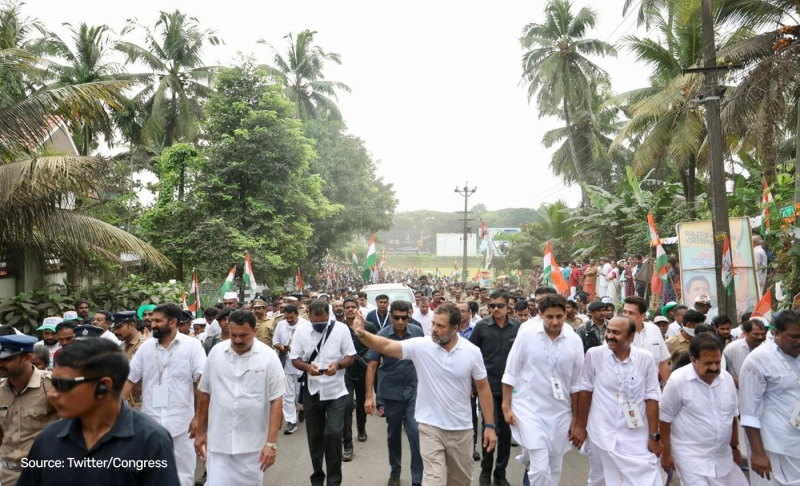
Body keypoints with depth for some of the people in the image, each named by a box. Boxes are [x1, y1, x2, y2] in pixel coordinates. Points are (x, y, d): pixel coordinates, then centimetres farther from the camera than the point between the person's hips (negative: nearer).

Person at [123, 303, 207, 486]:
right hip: (150, 422, 4)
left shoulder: (192, 345, -8)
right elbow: (129, 379, 8)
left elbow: (202, 383, -10)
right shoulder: (146, 347, 4)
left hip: (181, 422, -4)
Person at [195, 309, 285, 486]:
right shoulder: (216, 353, -3)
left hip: (253, 444, -1)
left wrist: (271, 443, -13)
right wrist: (200, 432, 10)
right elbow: (205, 394, 6)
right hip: (219, 442, 1)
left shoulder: (268, 356, -11)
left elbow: (276, 401, -9)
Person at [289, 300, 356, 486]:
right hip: (312, 391, 2)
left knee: (333, 434, -9)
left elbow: (350, 357, -4)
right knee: (314, 436, 15)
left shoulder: (341, 328, -11)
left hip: (336, 392, -2)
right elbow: (295, 359, -1)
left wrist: (338, 365, -24)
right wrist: (307, 367, -21)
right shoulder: (301, 330, -7)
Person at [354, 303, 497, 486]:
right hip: (430, 426, -2)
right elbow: (386, 346, -20)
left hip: (461, 428, 2)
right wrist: (363, 334, -38)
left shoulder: (472, 352, -10)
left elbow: (483, 388, -2)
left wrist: (489, 426, -2)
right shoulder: (420, 346, -13)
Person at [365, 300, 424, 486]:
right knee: (393, 434, 15)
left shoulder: (417, 332, -8)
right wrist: (369, 395, -12)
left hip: (414, 390, 0)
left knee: (415, 432, -8)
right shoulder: (382, 336, -11)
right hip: (391, 392, 1)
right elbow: (372, 366, -8)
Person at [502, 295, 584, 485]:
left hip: (560, 412, 3)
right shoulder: (526, 335, -11)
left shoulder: (575, 341, -4)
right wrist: (506, 406, -3)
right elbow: (511, 373, -3)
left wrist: (575, 418, 8)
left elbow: (576, 383, 4)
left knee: (554, 468, 15)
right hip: (530, 408, -3)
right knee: (541, 467, -11)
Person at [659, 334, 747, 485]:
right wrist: (666, 453, -5)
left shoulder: (727, 378, -1)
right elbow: (665, 419, -9)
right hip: (692, 458, -5)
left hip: (724, 457, 6)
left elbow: (733, 416, 13)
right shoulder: (678, 380, -17)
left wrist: (735, 448, 18)